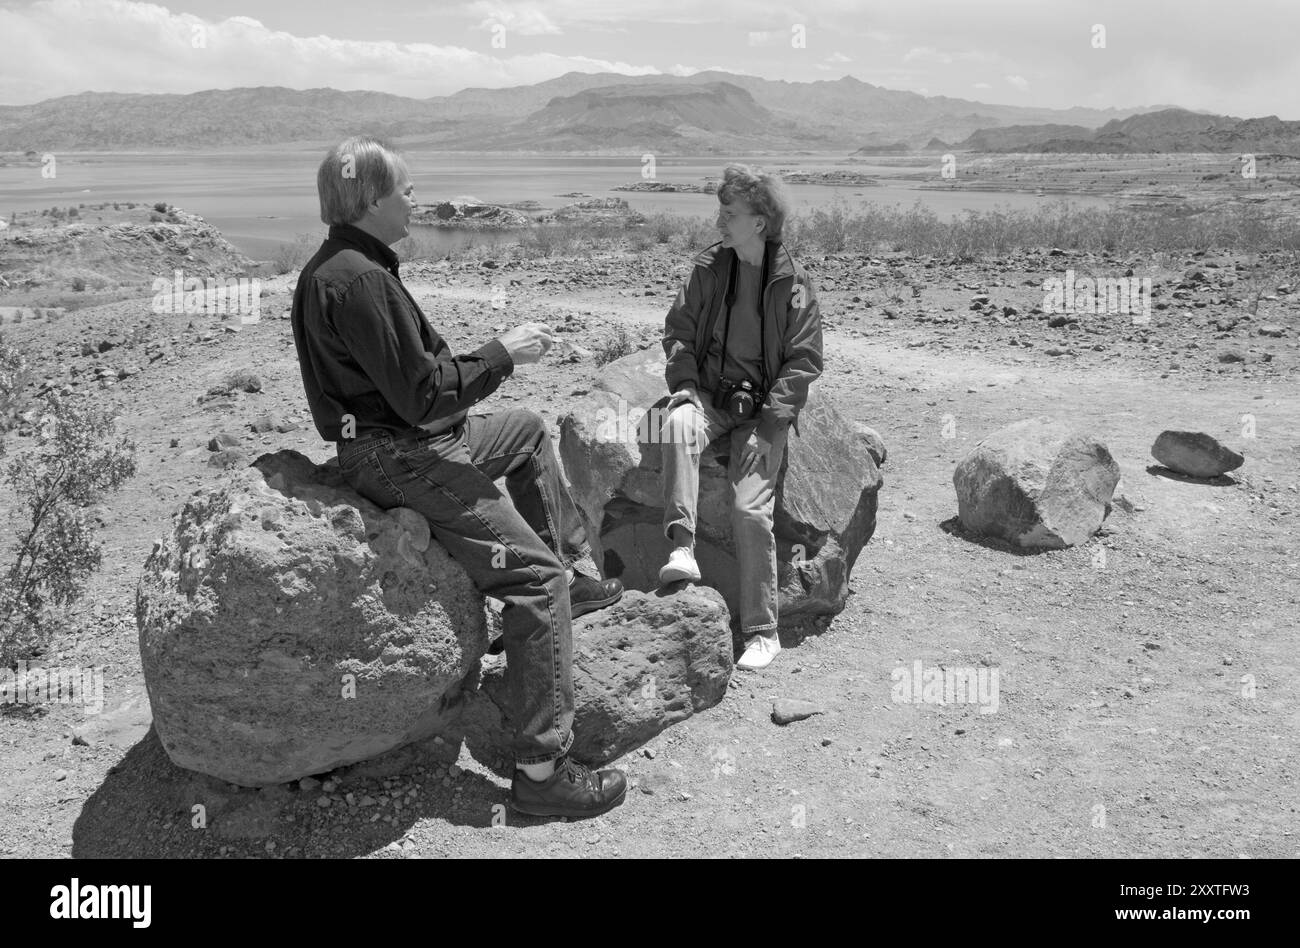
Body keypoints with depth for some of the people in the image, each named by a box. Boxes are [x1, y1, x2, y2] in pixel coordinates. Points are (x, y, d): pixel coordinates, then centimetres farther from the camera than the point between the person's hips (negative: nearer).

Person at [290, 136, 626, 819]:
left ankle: (571, 575, 32)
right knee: (535, 574, -15)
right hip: (398, 459, -11)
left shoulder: (333, 267, 12)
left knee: (528, 430, 30)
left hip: (409, 437, 11)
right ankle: (541, 770, -12)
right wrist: (502, 353, -12)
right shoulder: (358, 280, -21)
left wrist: (495, 353, 10)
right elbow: (422, 394, -24)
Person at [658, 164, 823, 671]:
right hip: (708, 393, 3)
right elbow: (677, 331, 9)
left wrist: (768, 424, -13)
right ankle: (681, 548, -36)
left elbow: (803, 360, -3)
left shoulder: (793, 284, -3)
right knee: (679, 423, -34)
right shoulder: (707, 269, 5)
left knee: (750, 508, -17)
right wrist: (687, 390, -8)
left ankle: (762, 631, -4)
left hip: (763, 407, -3)